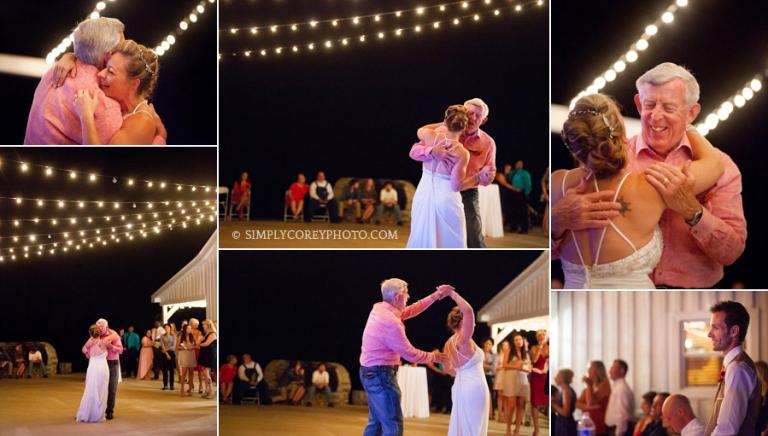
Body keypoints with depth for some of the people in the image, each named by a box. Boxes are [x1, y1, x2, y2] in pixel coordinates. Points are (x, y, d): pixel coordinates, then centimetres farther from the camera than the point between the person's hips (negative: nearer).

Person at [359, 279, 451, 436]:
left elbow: (410, 310, 20)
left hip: (371, 373, 10)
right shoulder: (390, 322, -23)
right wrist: (432, 357, 1)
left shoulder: (379, 309, 5)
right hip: (381, 375, -10)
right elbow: (410, 354, -16)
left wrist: (436, 295, 19)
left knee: (376, 422, 16)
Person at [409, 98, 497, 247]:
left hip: (467, 195, 1)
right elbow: (415, 151, -13)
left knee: (474, 242, -5)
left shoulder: (487, 143, -1)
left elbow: (489, 174, 9)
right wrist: (433, 152, -35)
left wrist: (484, 176, -18)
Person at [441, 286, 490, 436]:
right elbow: (468, 311, -30)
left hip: (461, 387, 9)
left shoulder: (449, 343, 8)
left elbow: (448, 369, 20)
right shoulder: (463, 339, -16)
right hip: (474, 388, -9)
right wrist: (452, 293, -24)